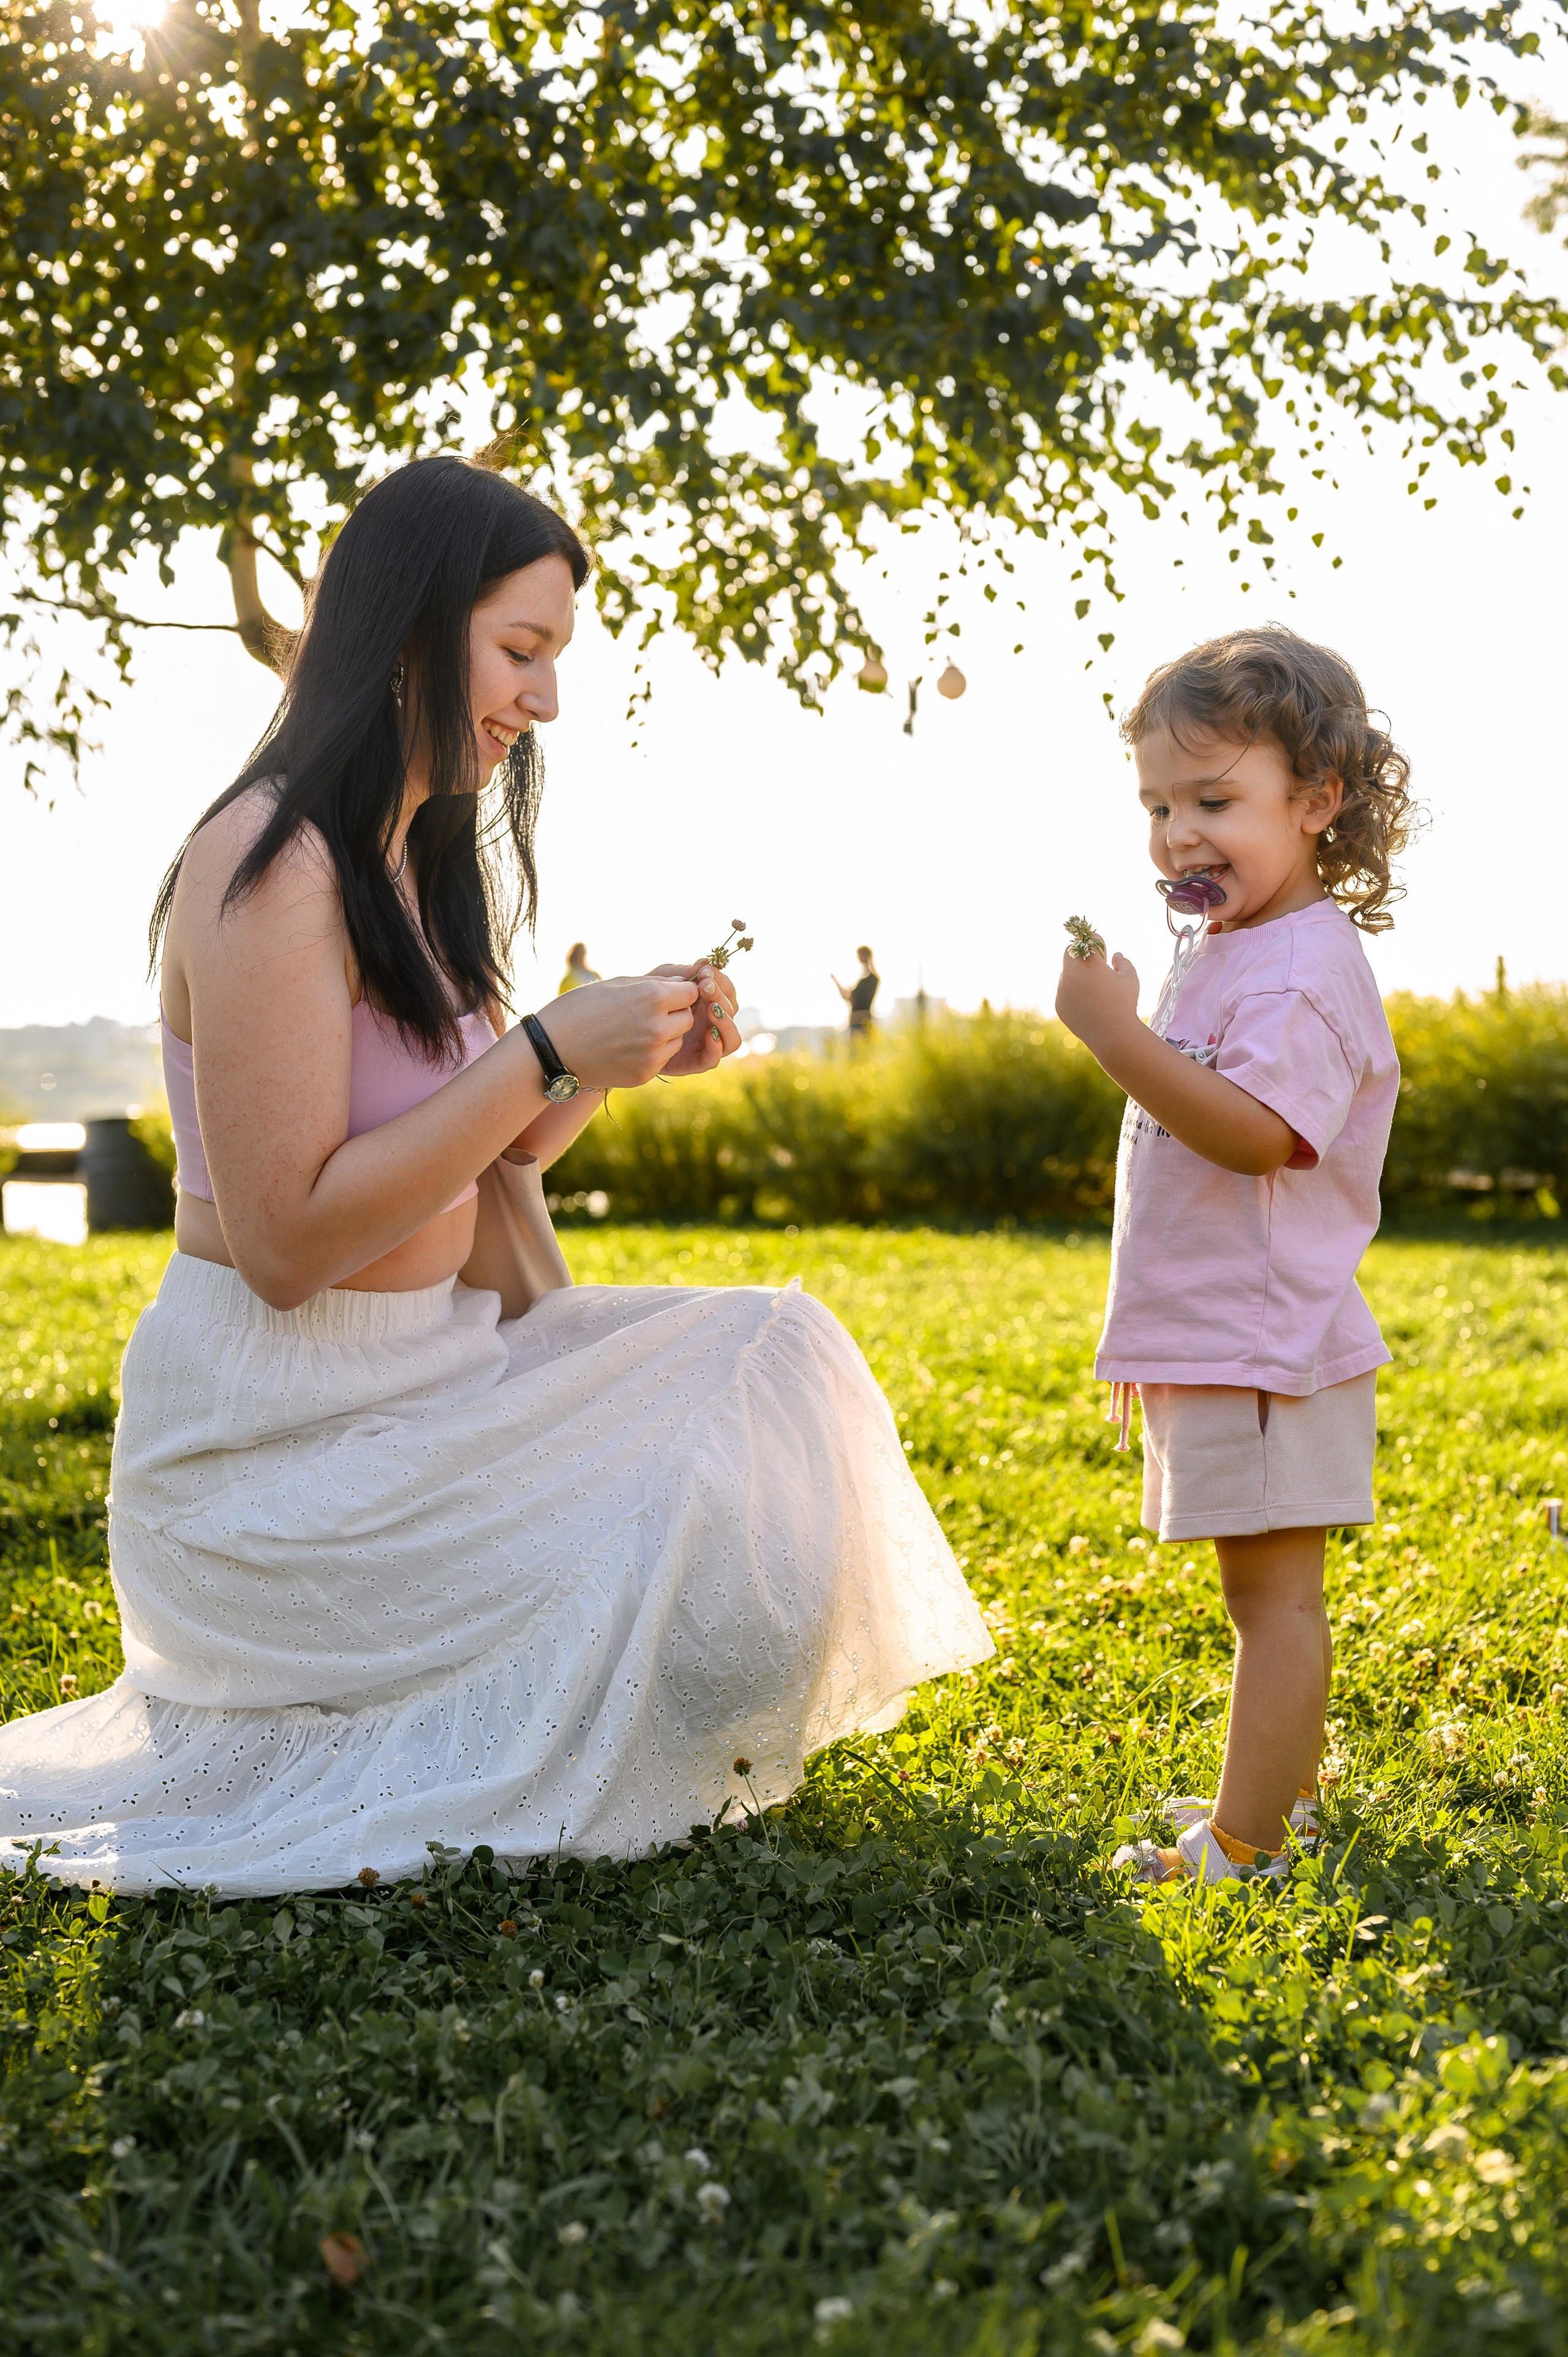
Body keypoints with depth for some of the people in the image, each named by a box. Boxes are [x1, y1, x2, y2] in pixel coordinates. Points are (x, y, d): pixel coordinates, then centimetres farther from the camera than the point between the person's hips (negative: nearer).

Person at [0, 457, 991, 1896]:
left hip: (422, 1380, 10)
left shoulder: (416, 862, 13)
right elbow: (286, 1242, -23)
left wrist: (627, 1058, -1)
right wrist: (550, 1055, -22)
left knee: (771, 1355, 4)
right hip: (277, 1438, -9)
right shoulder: (273, 864, -18)